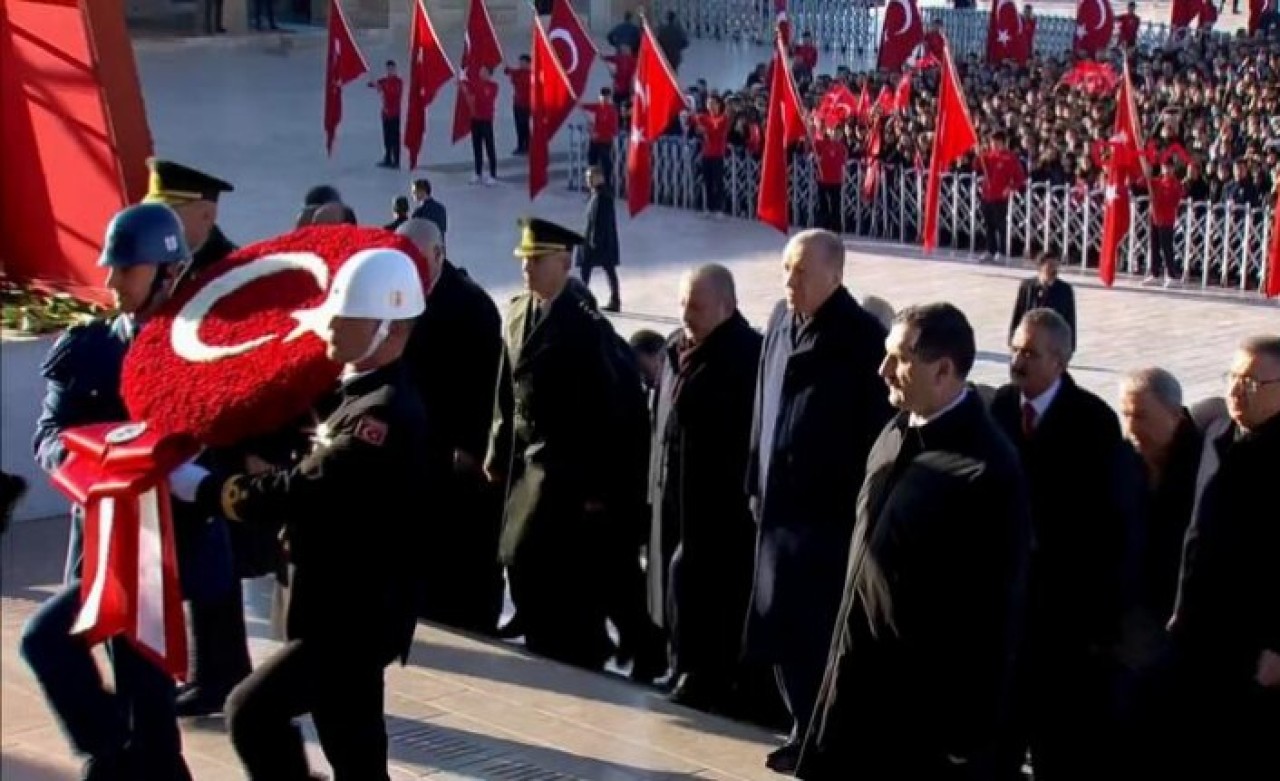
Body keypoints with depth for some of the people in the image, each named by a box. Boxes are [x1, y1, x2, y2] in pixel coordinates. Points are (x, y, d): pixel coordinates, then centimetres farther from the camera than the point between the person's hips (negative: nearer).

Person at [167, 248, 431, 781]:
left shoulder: (389, 413, -22)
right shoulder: (353, 391, 9)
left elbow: (303, 492, -26)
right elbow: (300, 465, 12)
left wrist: (202, 486, -17)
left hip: (355, 615, -10)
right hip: (347, 607, 10)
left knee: (252, 713, -11)